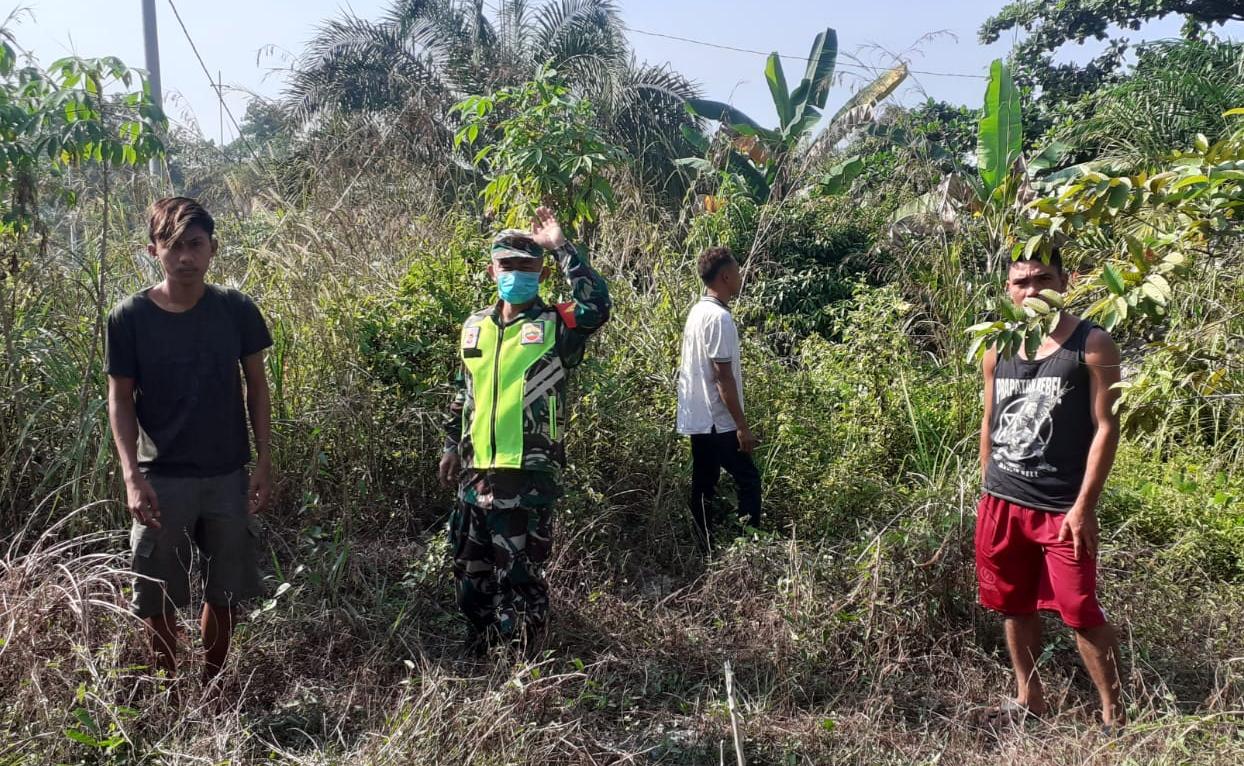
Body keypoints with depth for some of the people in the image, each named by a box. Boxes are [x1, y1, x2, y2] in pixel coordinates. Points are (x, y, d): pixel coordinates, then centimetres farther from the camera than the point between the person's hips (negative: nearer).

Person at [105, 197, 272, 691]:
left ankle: (211, 688, 31)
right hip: (162, 479, -1)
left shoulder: (236, 310, -4)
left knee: (226, 594, 11)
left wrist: (264, 461, -2)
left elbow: (256, 386, 4)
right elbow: (120, 400, -2)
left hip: (228, 477, 2)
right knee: (160, 600, 8)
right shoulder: (130, 317, -7)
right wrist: (132, 476, -12)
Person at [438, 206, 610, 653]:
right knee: (470, 568, 17)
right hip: (477, 470, 6)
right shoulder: (475, 326, 11)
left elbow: (597, 306, -27)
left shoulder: (554, 327, -6)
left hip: (529, 473, -6)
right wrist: (452, 446, 18)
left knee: (518, 574, 3)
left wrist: (561, 247, -21)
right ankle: (477, 656, 36)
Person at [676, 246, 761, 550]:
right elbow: (723, 377, -21)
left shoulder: (698, 311, 10)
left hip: (698, 418, 9)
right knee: (748, 480, 0)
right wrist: (742, 426, -17)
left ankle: (705, 552, 18)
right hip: (717, 421, -9)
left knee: (704, 486, 11)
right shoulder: (719, 317, -19)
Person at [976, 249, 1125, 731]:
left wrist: (1083, 505, -13)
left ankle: (1113, 713, 16)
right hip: (1001, 503, 5)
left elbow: (1105, 427, -9)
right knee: (1014, 606, 14)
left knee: (1080, 612, -1)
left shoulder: (1091, 344, -6)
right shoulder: (997, 348, 7)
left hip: (1062, 507, -5)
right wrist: (989, 491, 12)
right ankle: (1029, 700, 30)